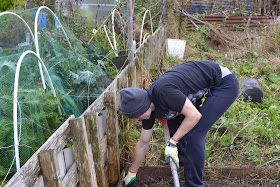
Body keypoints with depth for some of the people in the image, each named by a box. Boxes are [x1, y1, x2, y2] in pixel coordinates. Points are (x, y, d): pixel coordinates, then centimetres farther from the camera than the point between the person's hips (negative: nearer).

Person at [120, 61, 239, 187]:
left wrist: (172, 143, -17)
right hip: (206, 89, 8)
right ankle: (183, 158, 33)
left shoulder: (163, 91, -33)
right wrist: (131, 173, 16)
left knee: (193, 134, -15)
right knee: (174, 122, 9)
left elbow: (194, 115, -26)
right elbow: (143, 143, 7)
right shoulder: (149, 109, -4)